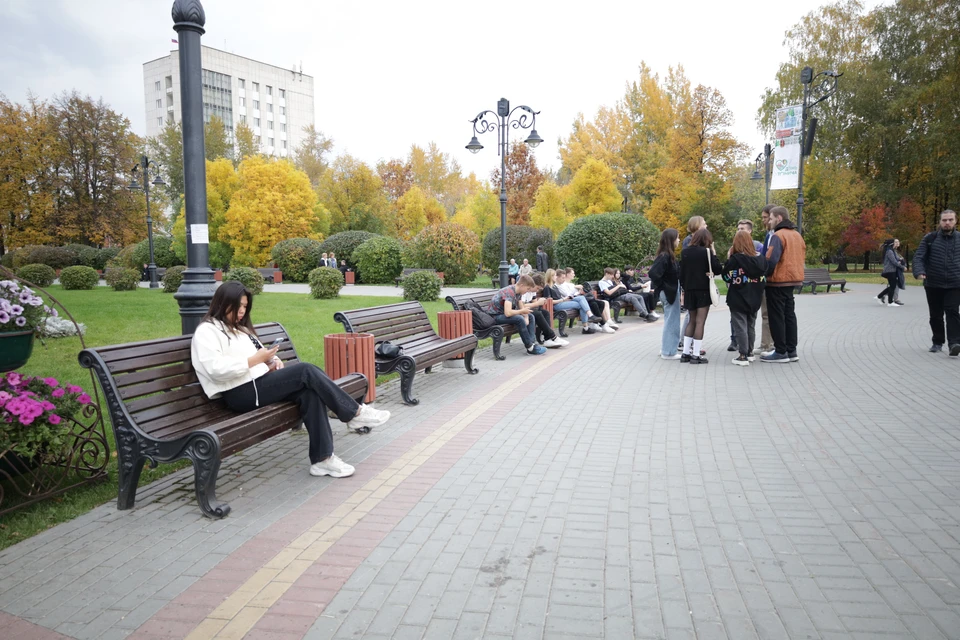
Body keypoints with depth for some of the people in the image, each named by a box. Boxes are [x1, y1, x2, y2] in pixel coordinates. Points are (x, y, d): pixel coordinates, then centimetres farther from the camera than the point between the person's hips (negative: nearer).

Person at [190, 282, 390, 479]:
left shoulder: (239, 328, 25)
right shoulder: (207, 331, -2)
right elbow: (216, 370, -17)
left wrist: (272, 361, 3)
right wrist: (256, 359, -14)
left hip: (260, 383, 8)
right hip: (242, 393, -8)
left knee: (309, 392, -21)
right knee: (306, 371, -23)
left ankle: (322, 458, -23)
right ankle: (355, 412, -12)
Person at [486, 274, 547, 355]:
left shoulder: (517, 292, 1)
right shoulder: (509, 292, -27)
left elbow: (522, 308, 8)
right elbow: (508, 313, -38)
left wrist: (526, 317, -12)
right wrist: (522, 311, -23)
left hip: (503, 313, 10)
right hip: (495, 316, -10)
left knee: (530, 317, 5)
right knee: (519, 319, -30)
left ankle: (532, 342, -4)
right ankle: (530, 347, -18)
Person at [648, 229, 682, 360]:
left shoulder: (669, 255, 10)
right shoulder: (665, 256, -19)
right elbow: (653, 273, -28)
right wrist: (662, 287, -17)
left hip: (672, 292, 10)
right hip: (669, 293, -10)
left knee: (669, 322, 17)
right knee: (671, 322, -1)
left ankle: (665, 349, 27)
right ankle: (669, 352, 8)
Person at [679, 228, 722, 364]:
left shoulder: (685, 252, 5)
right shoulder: (706, 251, -10)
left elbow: (681, 272, 7)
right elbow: (717, 270, -8)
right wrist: (714, 253, 1)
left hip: (689, 290, 5)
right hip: (703, 290, -5)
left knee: (692, 321, 15)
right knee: (700, 322, -2)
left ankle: (686, 353, 12)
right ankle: (696, 355, -3)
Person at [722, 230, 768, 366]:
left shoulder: (735, 259, -16)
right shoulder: (761, 259, 1)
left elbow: (726, 277, -8)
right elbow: (764, 278, 9)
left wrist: (728, 260, 2)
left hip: (738, 299, -5)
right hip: (754, 299, 6)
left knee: (740, 327, 0)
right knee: (751, 326, 18)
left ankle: (743, 356, 1)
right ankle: (750, 353, 27)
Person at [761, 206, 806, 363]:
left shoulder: (778, 236, -15)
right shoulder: (797, 235, 12)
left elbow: (771, 260, -23)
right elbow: (802, 257, 17)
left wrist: (765, 273, -8)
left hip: (778, 281, -9)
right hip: (792, 280, 9)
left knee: (776, 316, -2)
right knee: (789, 315, 13)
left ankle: (781, 352, 1)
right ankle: (791, 351, 18)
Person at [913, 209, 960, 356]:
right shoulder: (930, 238, 1)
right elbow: (918, 257, -5)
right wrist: (919, 272, -23)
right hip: (933, 284, 0)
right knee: (936, 315, 9)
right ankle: (938, 342, 22)